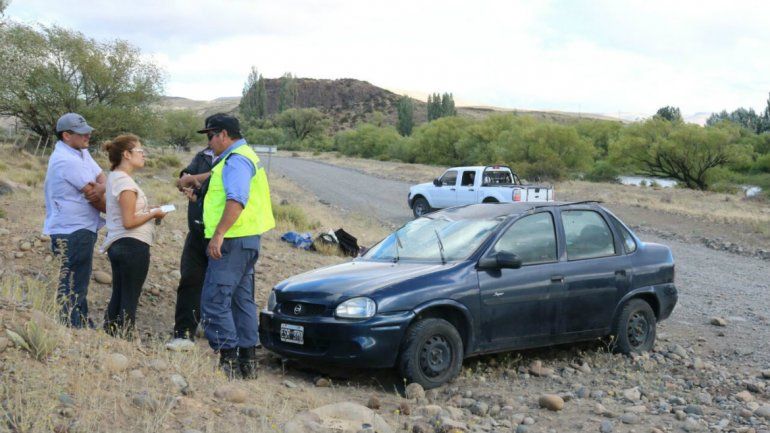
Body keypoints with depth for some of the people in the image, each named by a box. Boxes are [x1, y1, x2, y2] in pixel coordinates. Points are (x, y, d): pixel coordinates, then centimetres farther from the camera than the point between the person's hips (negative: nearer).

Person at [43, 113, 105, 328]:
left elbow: (102, 178, 5)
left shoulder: (81, 153, 10)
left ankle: (83, 324, 30)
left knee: (80, 281, 19)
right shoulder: (66, 160, -20)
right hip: (71, 232, -10)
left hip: (83, 228, 10)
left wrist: (100, 188, -18)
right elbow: (93, 197, -18)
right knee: (71, 285, -5)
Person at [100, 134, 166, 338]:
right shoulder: (125, 182, -16)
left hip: (117, 245, 10)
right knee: (129, 300, -3)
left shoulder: (114, 177, 14)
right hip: (133, 245, -10)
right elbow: (128, 222, -20)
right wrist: (153, 214, -8)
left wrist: (147, 211, 12)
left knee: (118, 297, 15)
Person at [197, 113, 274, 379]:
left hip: (233, 241, -11)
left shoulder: (236, 160, -14)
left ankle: (229, 361, -9)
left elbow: (237, 200, -27)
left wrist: (219, 234, -30)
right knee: (242, 300, 14)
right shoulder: (246, 157, 21)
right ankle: (247, 362, 19)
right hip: (248, 239, 11)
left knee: (214, 301, -9)